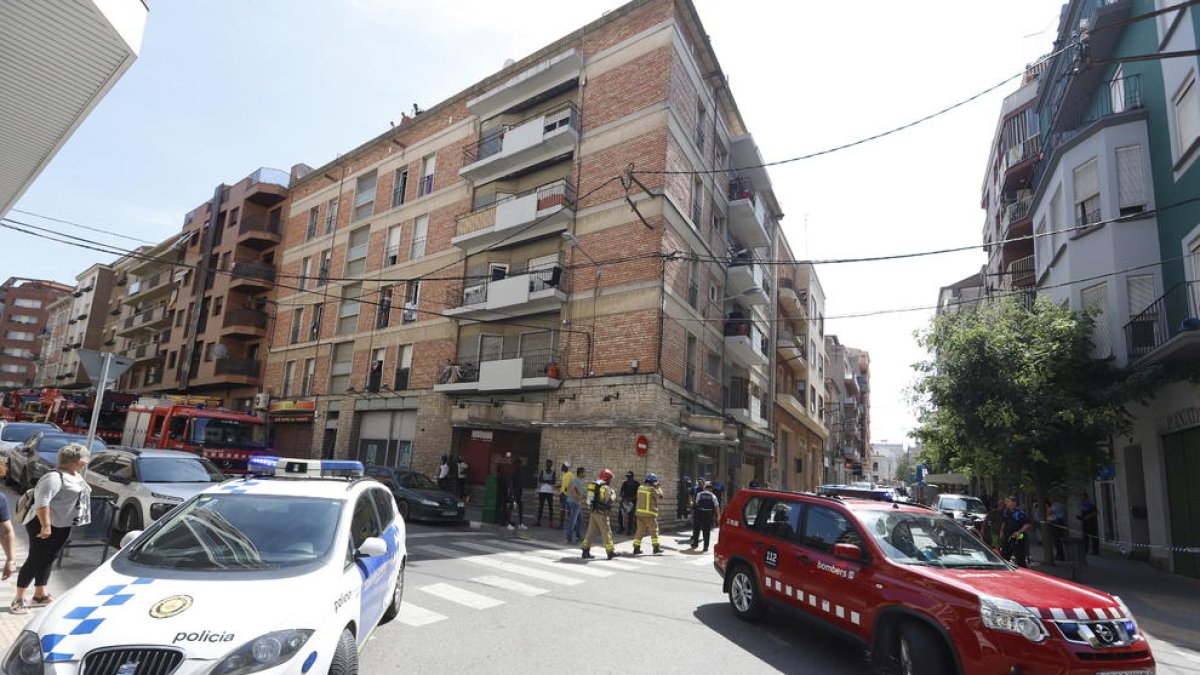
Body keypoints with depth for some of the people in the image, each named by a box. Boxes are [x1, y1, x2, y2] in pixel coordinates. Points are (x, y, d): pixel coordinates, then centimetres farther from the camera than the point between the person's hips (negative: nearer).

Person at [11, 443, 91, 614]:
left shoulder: (76, 476, 11)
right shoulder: (54, 477, -19)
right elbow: (42, 502, -25)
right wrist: (45, 525, -28)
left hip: (63, 526, 9)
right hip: (45, 526, -9)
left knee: (48, 560, 14)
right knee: (35, 560, -3)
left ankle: (40, 595, 20)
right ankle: (19, 599, 5)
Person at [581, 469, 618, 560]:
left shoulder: (592, 486, 8)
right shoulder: (606, 488, -14)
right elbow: (609, 501, -19)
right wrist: (613, 495, -1)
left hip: (593, 512, 7)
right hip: (601, 514, -7)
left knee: (590, 531, 11)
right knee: (606, 533, 3)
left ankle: (586, 551, 13)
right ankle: (610, 552, 8)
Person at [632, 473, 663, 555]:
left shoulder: (640, 488, 5)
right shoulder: (652, 489, -13)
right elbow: (660, 496, -3)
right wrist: (658, 487, 10)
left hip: (640, 512, 6)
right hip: (650, 514, -6)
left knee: (640, 530, 11)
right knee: (654, 531, 9)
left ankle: (636, 548, 10)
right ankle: (656, 547, 15)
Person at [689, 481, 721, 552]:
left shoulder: (699, 494, 0)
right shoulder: (713, 496, 2)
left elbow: (697, 503, 3)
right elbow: (717, 506, -2)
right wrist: (718, 516, 1)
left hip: (699, 512, -1)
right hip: (709, 514, 1)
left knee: (696, 530, 9)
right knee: (706, 531, 9)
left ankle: (694, 545, 7)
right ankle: (706, 547, 11)